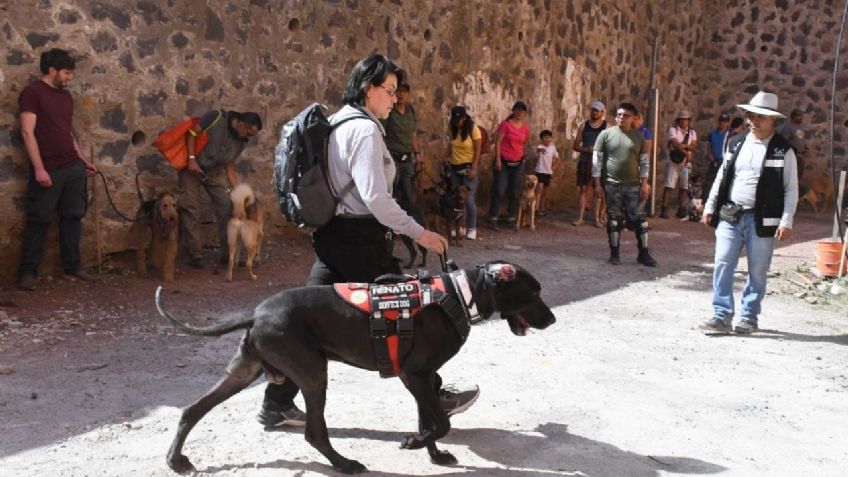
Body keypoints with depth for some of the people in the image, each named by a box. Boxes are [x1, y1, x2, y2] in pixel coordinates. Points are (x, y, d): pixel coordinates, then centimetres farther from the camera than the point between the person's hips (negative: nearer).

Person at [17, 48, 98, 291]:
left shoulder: (66, 96, 15)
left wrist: (84, 159, 17)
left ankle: (72, 264, 21)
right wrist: (39, 168, -20)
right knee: (39, 221, -1)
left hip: (74, 168, 7)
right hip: (48, 170, -7)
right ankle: (28, 271, 8)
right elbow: (27, 132, -14)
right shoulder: (32, 92, -8)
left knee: (73, 217, 10)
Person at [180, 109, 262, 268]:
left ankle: (228, 254, 1)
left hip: (214, 172, 5)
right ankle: (195, 255, -1)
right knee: (191, 208, -7)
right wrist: (192, 158, -24)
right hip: (192, 166, -5)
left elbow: (230, 166, 2)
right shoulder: (217, 117, -20)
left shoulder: (241, 141, -3)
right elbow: (192, 133, -16)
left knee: (227, 207, -5)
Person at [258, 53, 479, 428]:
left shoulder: (335, 123, 13)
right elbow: (375, 197, -23)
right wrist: (419, 233, -17)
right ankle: (434, 396, 20)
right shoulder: (365, 130, -15)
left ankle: (276, 404, 17)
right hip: (360, 238, -9)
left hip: (330, 233, 9)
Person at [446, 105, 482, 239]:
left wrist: (473, 169, -17)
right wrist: (447, 160, 8)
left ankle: (472, 229, 0)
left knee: (469, 199, -8)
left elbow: (478, 150, -12)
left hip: (468, 167, -5)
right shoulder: (453, 129, 4)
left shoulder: (473, 129, -11)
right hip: (454, 167, 5)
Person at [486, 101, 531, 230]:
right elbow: (498, 142, -10)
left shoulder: (526, 128, 5)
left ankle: (511, 218, 16)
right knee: (499, 190, -6)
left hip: (518, 163, 5)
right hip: (503, 162, -5)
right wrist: (498, 159, -15)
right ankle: (493, 219, -1)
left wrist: (520, 155, 16)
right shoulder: (506, 124, -8)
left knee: (514, 192, 8)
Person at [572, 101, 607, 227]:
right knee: (582, 189, 0)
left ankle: (597, 218, 7)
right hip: (584, 162, 2)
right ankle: (580, 217, 5)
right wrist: (586, 149, -11)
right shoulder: (584, 126, 8)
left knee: (597, 191, 1)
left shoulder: (606, 126, 2)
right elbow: (575, 146, 7)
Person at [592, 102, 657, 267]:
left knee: (639, 219, 0)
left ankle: (643, 253, 10)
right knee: (614, 220, 4)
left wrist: (644, 183, 1)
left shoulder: (638, 136, 6)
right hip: (612, 185, -1)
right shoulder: (606, 134, 0)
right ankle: (614, 254, 13)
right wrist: (597, 183, -5)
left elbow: (644, 162, 8)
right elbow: (597, 159, -1)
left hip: (633, 185, 2)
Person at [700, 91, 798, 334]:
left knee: (757, 271, 6)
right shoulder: (737, 143, 10)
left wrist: (786, 221, -10)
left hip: (761, 220, -3)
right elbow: (722, 177, 14)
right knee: (723, 265, -1)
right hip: (729, 216, 3)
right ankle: (721, 316, 4)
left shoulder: (783, 150, -3)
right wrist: (710, 207, 10)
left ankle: (749, 317, 18)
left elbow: (791, 189, -4)